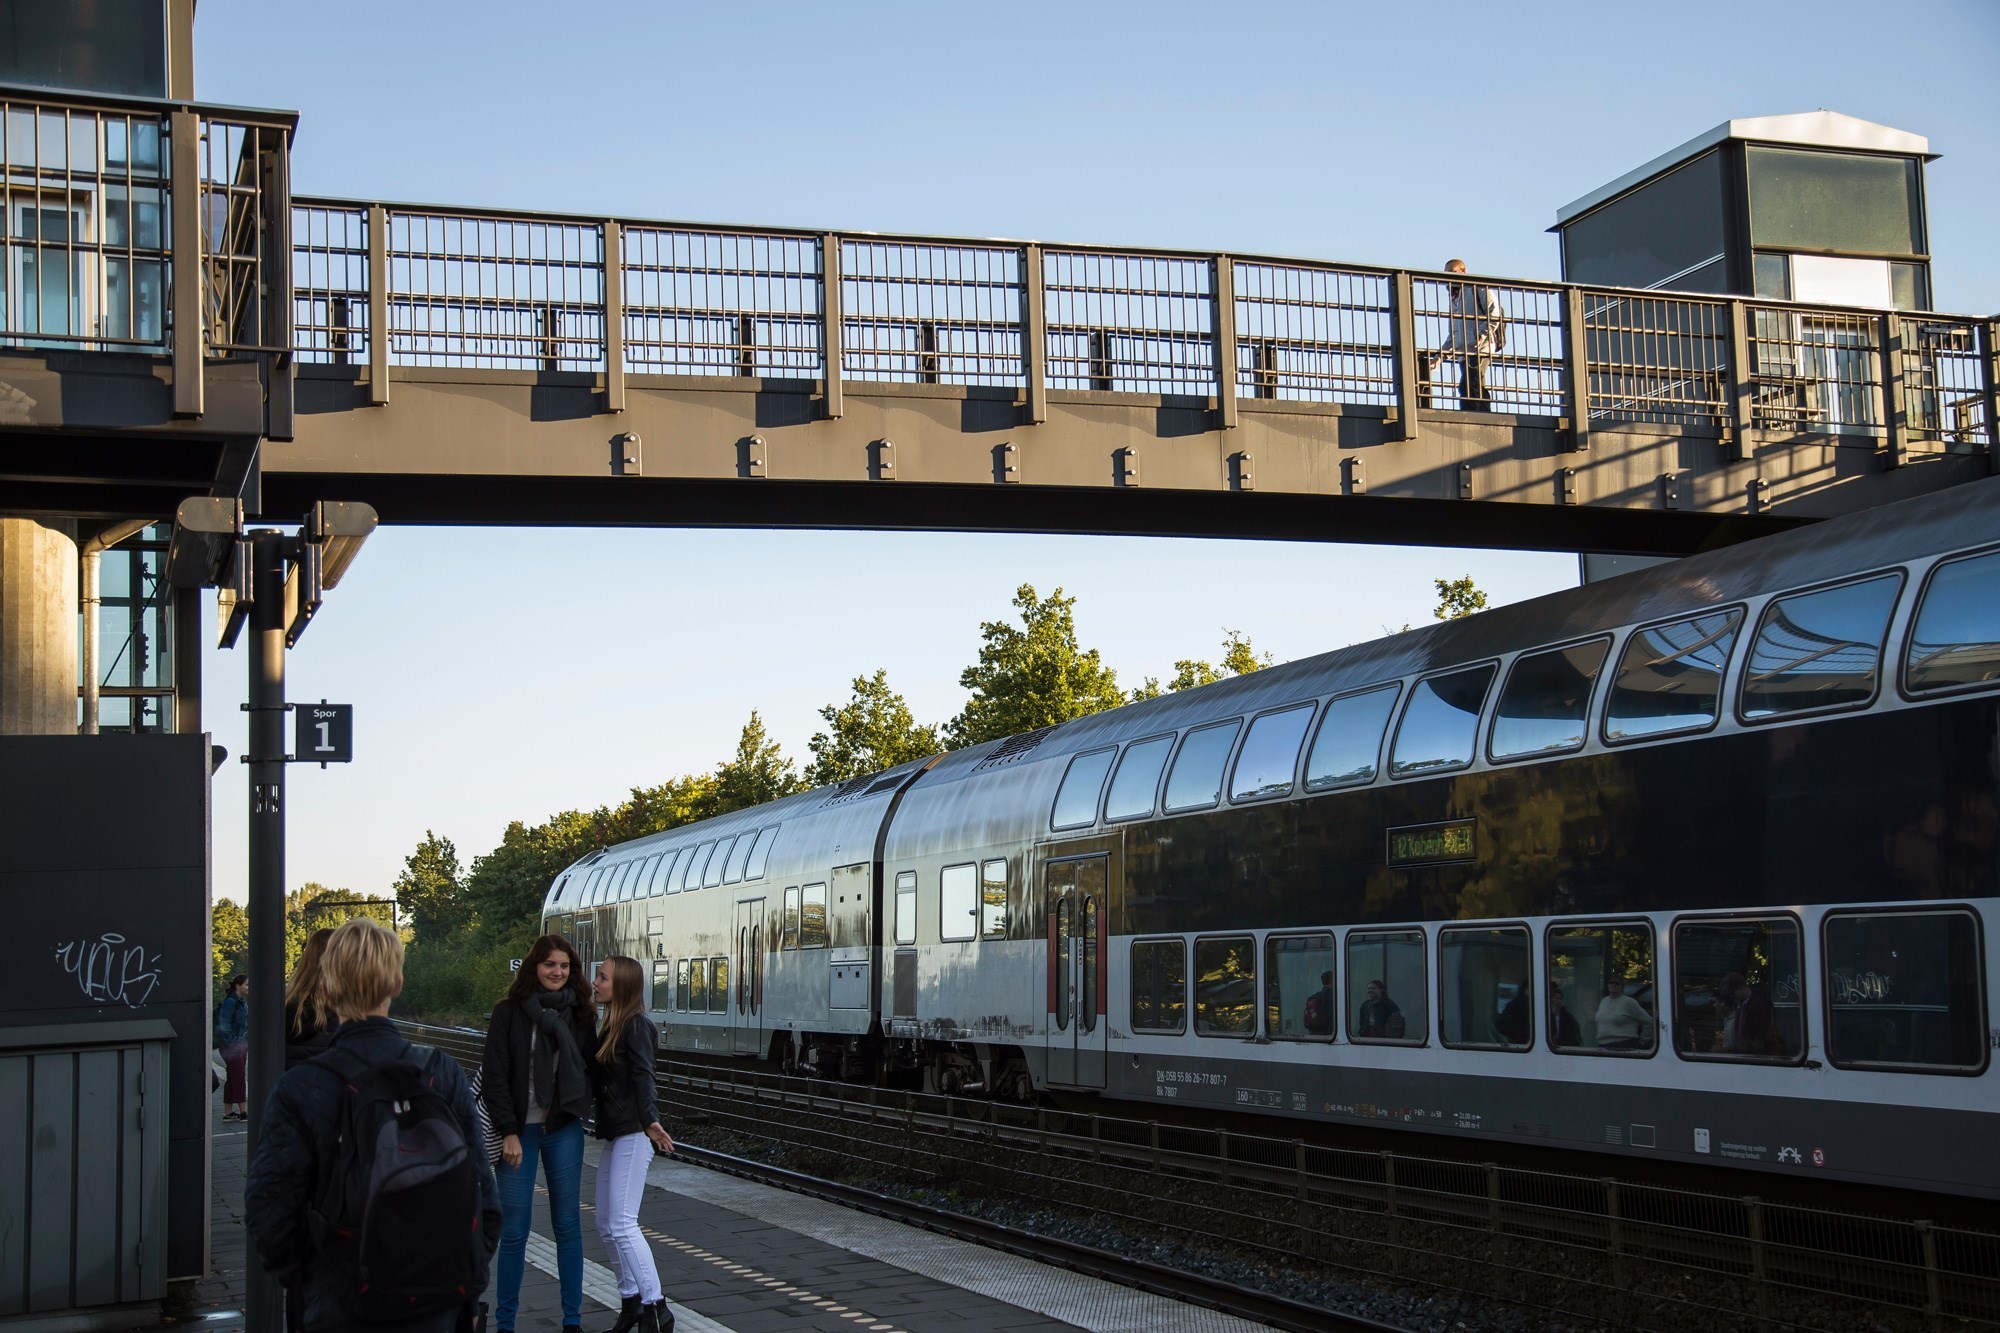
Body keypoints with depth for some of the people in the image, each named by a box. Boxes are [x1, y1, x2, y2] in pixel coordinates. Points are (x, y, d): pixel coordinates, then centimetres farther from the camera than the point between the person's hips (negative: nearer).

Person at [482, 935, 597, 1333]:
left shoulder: (579, 1014, 6)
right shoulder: (509, 1013, -2)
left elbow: (590, 1068, 12)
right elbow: (494, 1076, -6)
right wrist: (508, 1132, -11)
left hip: (564, 1129, 2)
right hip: (520, 1130, -2)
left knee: (568, 1225, 5)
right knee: (514, 1230, -1)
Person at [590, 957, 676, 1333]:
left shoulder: (636, 1025, -11)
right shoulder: (610, 1026, 17)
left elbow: (642, 1075, -24)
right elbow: (596, 1079, 15)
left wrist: (650, 1121, -35)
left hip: (634, 1134, -10)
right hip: (616, 1134, 10)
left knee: (622, 1224, -12)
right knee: (607, 1225, 13)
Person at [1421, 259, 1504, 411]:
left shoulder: (1477, 289, 8)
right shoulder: (1454, 302, 30)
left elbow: (1495, 313, -5)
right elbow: (1453, 336, 27)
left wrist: (1482, 334, -18)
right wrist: (1440, 356, 13)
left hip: (1480, 348, -8)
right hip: (1463, 354, 8)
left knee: (1468, 387, -21)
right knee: (1477, 390, 1)